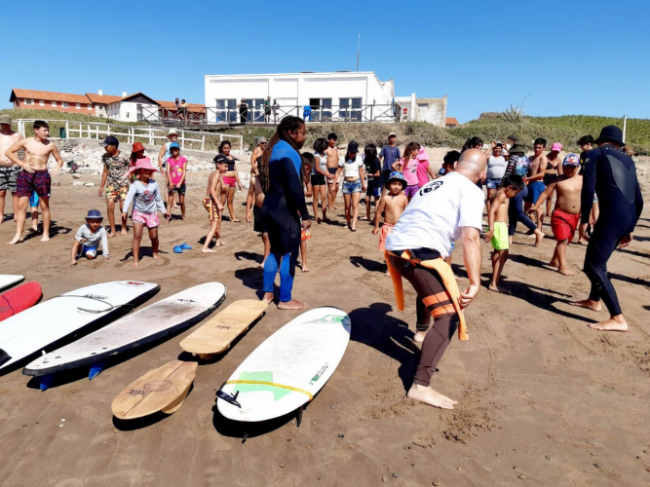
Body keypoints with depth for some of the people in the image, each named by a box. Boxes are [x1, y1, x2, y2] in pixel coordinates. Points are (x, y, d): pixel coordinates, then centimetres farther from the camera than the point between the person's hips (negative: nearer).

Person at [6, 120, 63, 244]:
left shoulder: (50, 145, 2)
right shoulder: (25, 142, 1)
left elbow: (60, 160, 11)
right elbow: (8, 152, 6)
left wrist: (57, 167, -13)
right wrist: (22, 163, -7)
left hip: (42, 175, -1)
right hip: (26, 174, 1)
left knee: (44, 206, 5)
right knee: (21, 205, -1)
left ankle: (46, 234, 14)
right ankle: (18, 235, 3)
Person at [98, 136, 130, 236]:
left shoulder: (124, 157, -13)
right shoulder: (105, 157, 0)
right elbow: (105, 171, 10)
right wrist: (101, 186, 11)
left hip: (123, 184, -3)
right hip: (111, 184, 3)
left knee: (123, 207, -6)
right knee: (110, 207, -6)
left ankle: (124, 228, 15)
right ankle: (113, 230, 5)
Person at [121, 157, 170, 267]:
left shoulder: (154, 184, -2)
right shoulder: (135, 185, -13)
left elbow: (158, 199, 9)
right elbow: (129, 197, -25)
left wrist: (164, 211, 13)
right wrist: (125, 211, -37)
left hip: (152, 213, 3)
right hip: (138, 213, -3)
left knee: (154, 236, 8)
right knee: (137, 235, -14)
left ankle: (155, 253, 36)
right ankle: (136, 259, -9)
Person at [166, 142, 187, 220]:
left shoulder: (183, 159, 0)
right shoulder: (169, 160, 3)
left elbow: (184, 172, -6)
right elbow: (168, 171, -6)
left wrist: (180, 183, -17)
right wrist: (170, 183, -20)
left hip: (181, 184, 0)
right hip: (172, 183, 0)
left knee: (181, 202, 9)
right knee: (170, 201, -8)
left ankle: (183, 216, 26)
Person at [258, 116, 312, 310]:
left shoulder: (274, 149, 14)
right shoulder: (288, 152, -16)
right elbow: (294, 187, -23)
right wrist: (305, 215, -19)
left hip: (270, 206, 9)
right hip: (284, 209, -9)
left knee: (276, 250, 19)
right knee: (289, 253, 2)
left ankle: (267, 293, 26)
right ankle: (285, 300, 11)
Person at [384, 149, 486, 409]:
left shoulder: (435, 183, 24)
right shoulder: (471, 191, 0)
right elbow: (471, 237, -15)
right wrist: (475, 282, -20)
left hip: (395, 246, 9)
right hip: (419, 252, -9)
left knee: (429, 287, 36)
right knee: (450, 316, -7)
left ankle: (422, 331, 58)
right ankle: (420, 386, -16)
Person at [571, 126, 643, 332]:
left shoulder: (594, 154, 6)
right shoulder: (627, 160, 23)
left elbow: (588, 189, -8)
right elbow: (638, 199, 22)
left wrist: (584, 220, -4)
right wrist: (630, 229, 29)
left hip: (612, 216, -8)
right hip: (628, 217, 8)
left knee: (593, 266, -4)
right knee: (597, 258, 26)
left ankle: (618, 319, -8)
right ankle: (594, 300, 41)